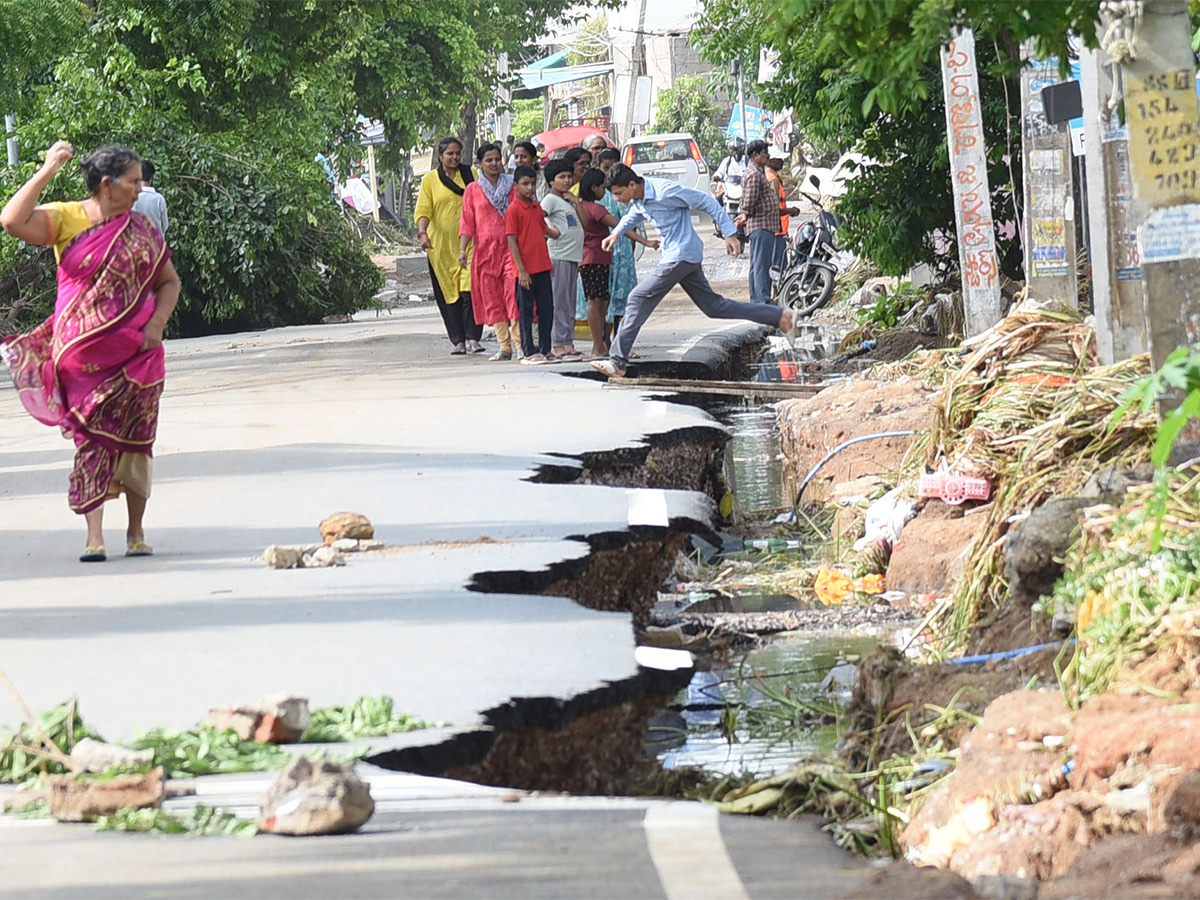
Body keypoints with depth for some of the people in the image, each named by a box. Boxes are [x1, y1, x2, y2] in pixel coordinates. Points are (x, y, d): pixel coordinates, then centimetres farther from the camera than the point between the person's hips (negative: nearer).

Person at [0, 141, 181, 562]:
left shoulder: (141, 230, 6)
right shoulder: (65, 219, -4)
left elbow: (168, 281, 14)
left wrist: (157, 323, -4)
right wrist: (47, 171, -21)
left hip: (134, 350, 3)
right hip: (83, 354, -2)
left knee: (134, 439, 4)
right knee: (91, 439, -6)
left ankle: (136, 530, 16)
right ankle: (94, 536, -6)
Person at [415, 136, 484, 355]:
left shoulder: (470, 175, 11)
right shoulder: (430, 179, 7)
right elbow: (423, 210, 0)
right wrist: (422, 232, -17)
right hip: (441, 245, 0)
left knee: (470, 291, -12)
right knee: (449, 295, 1)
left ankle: (472, 338, -11)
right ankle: (457, 341, 5)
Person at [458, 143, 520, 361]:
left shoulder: (511, 185, 8)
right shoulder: (472, 190, 9)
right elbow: (467, 222, 7)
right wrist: (462, 249, -5)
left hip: (510, 247, -1)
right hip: (485, 250, 1)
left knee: (513, 295, -12)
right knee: (492, 300, 1)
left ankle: (519, 344, -12)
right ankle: (504, 346, 6)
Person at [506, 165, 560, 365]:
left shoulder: (536, 207, 13)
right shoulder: (513, 210, -9)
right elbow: (512, 241, -13)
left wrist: (557, 233, 6)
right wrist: (521, 270, -17)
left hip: (542, 267, 7)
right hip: (526, 270, -7)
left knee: (547, 309, 9)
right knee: (526, 310, 0)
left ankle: (545, 350, 17)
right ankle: (528, 353, 5)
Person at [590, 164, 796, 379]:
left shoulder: (665, 192, -22)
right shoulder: (637, 199, 4)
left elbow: (707, 203, -14)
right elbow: (634, 216, 29)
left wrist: (729, 234, -14)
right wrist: (617, 233, 10)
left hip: (682, 255, -10)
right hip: (674, 255, 10)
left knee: (639, 299, -10)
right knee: (713, 306, 13)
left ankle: (617, 362, -9)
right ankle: (780, 317, 17)